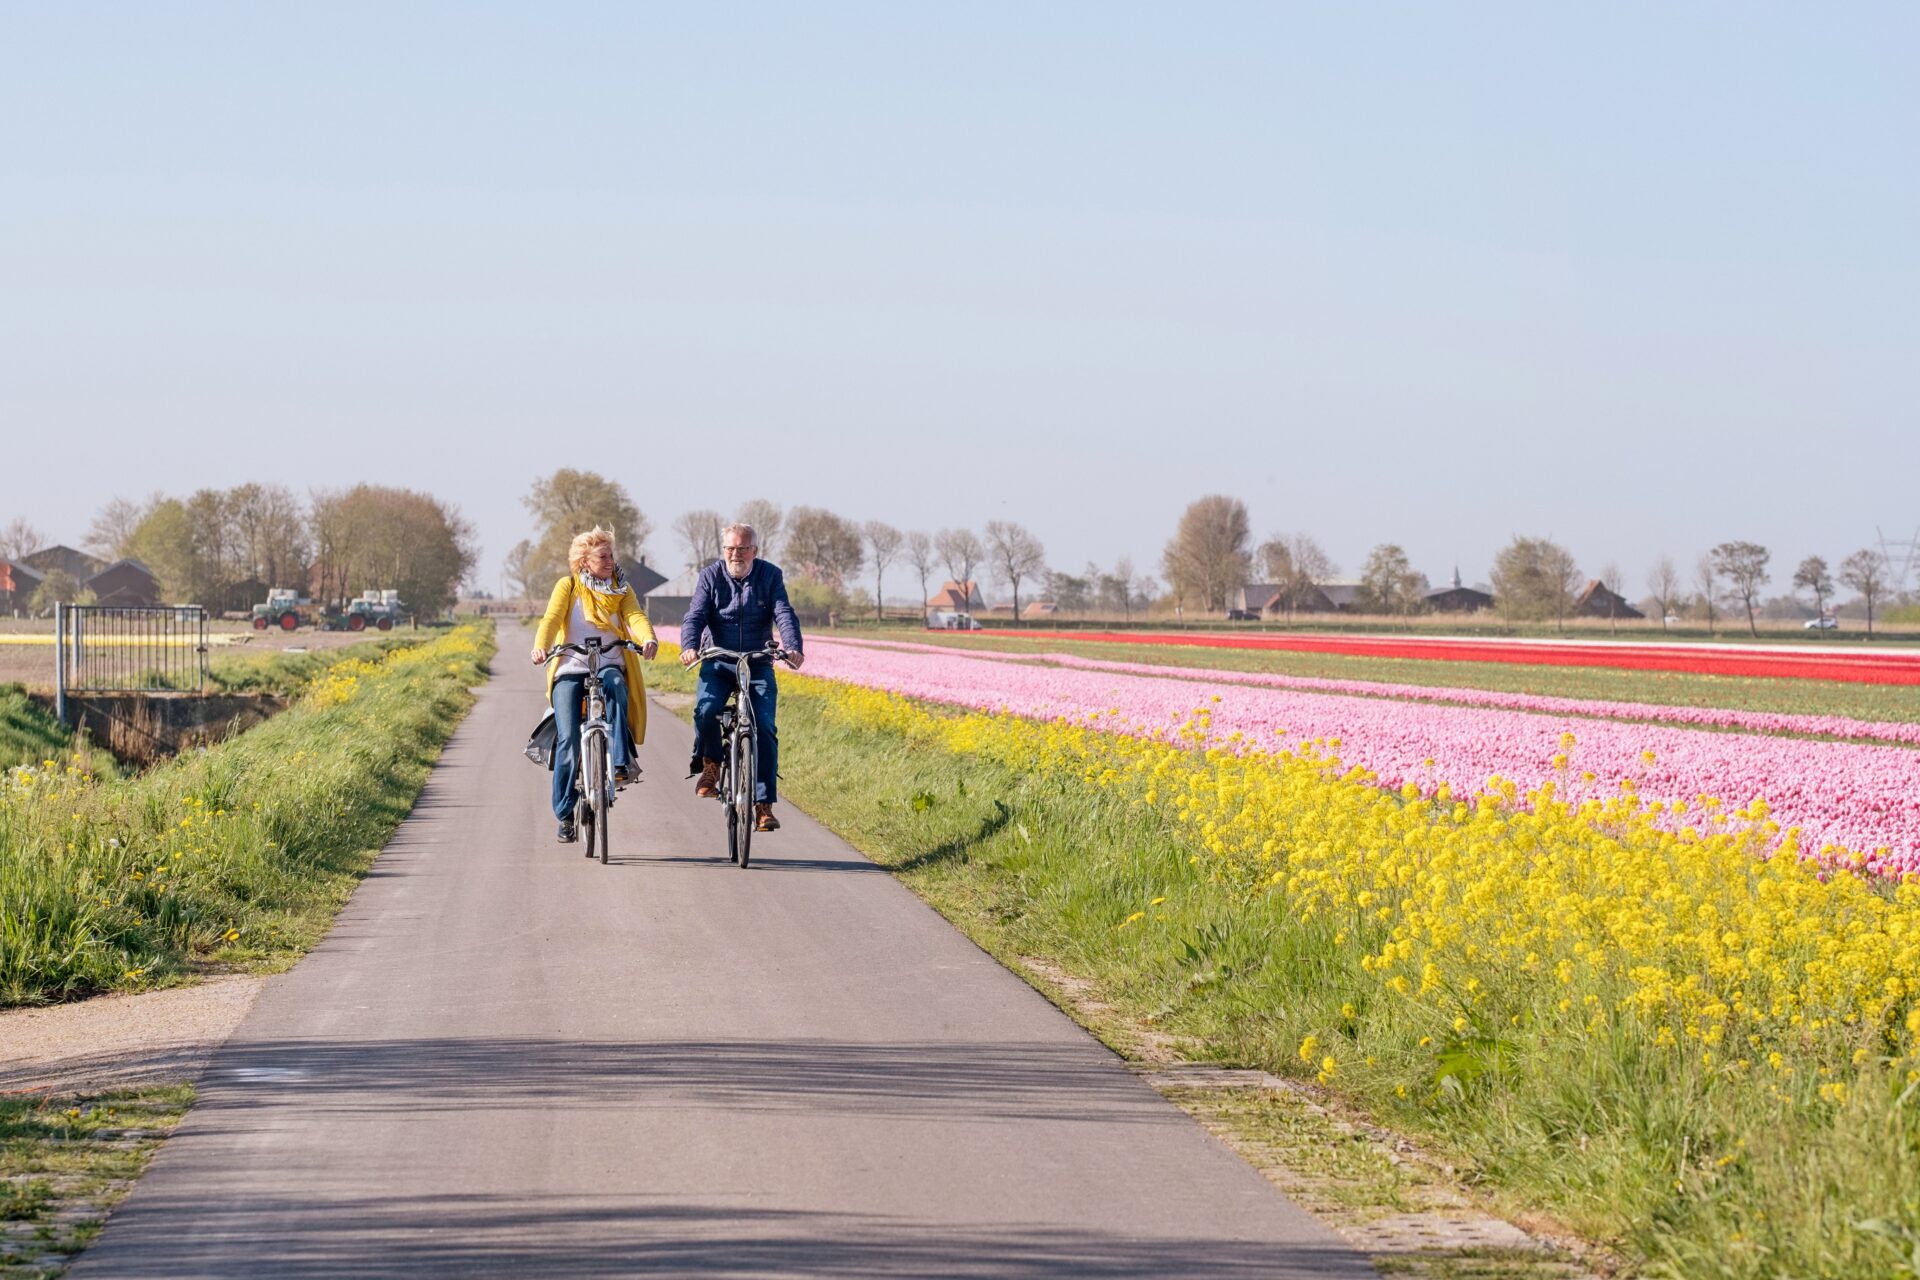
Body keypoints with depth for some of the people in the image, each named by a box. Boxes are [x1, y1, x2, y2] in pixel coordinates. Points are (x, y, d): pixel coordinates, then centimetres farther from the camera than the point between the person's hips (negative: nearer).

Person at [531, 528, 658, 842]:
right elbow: (551, 619, -9)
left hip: (608, 667, 1)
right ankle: (565, 814, -1)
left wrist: (648, 639, -28)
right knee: (569, 740, -12)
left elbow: (635, 616, -5)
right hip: (571, 670, -1)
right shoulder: (568, 586, 7)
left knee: (615, 686, -36)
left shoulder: (622, 589, 13)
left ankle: (621, 764, -38)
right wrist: (540, 647, -30)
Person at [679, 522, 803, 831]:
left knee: (764, 727, -13)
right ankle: (710, 766, -1)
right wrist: (689, 647, -33)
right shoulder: (710, 576, -2)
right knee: (706, 710, -28)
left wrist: (793, 648, -32)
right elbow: (695, 616, -11)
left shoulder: (771, 576, -1)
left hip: (758, 664, 0)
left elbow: (784, 615, -12)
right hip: (717, 663, 0)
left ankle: (763, 805, -9)